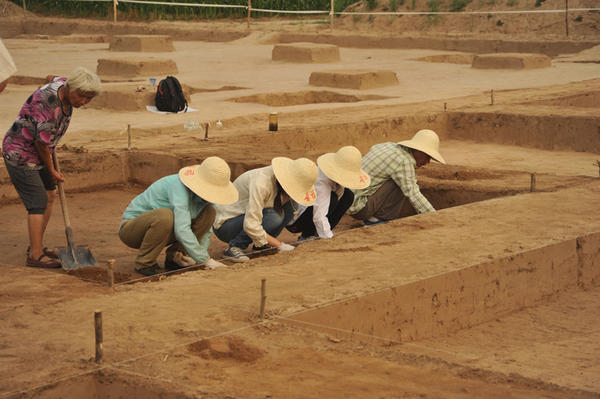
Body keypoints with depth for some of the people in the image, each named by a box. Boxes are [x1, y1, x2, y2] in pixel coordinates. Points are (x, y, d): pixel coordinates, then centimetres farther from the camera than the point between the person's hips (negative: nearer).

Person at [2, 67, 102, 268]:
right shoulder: (48, 104, -33)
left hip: (36, 153, 10)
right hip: (20, 154, -10)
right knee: (38, 201, -11)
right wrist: (52, 171, -7)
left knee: (49, 195, 13)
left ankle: (36, 246, 23)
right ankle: (35, 255, -6)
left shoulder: (63, 84, -7)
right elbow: (41, 142, -24)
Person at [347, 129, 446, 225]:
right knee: (403, 184, -14)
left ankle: (371, 218, 11)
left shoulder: (391, 145, 11)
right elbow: (413, 195, -21)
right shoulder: (405, 161, -17)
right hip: (359, 207, -9)